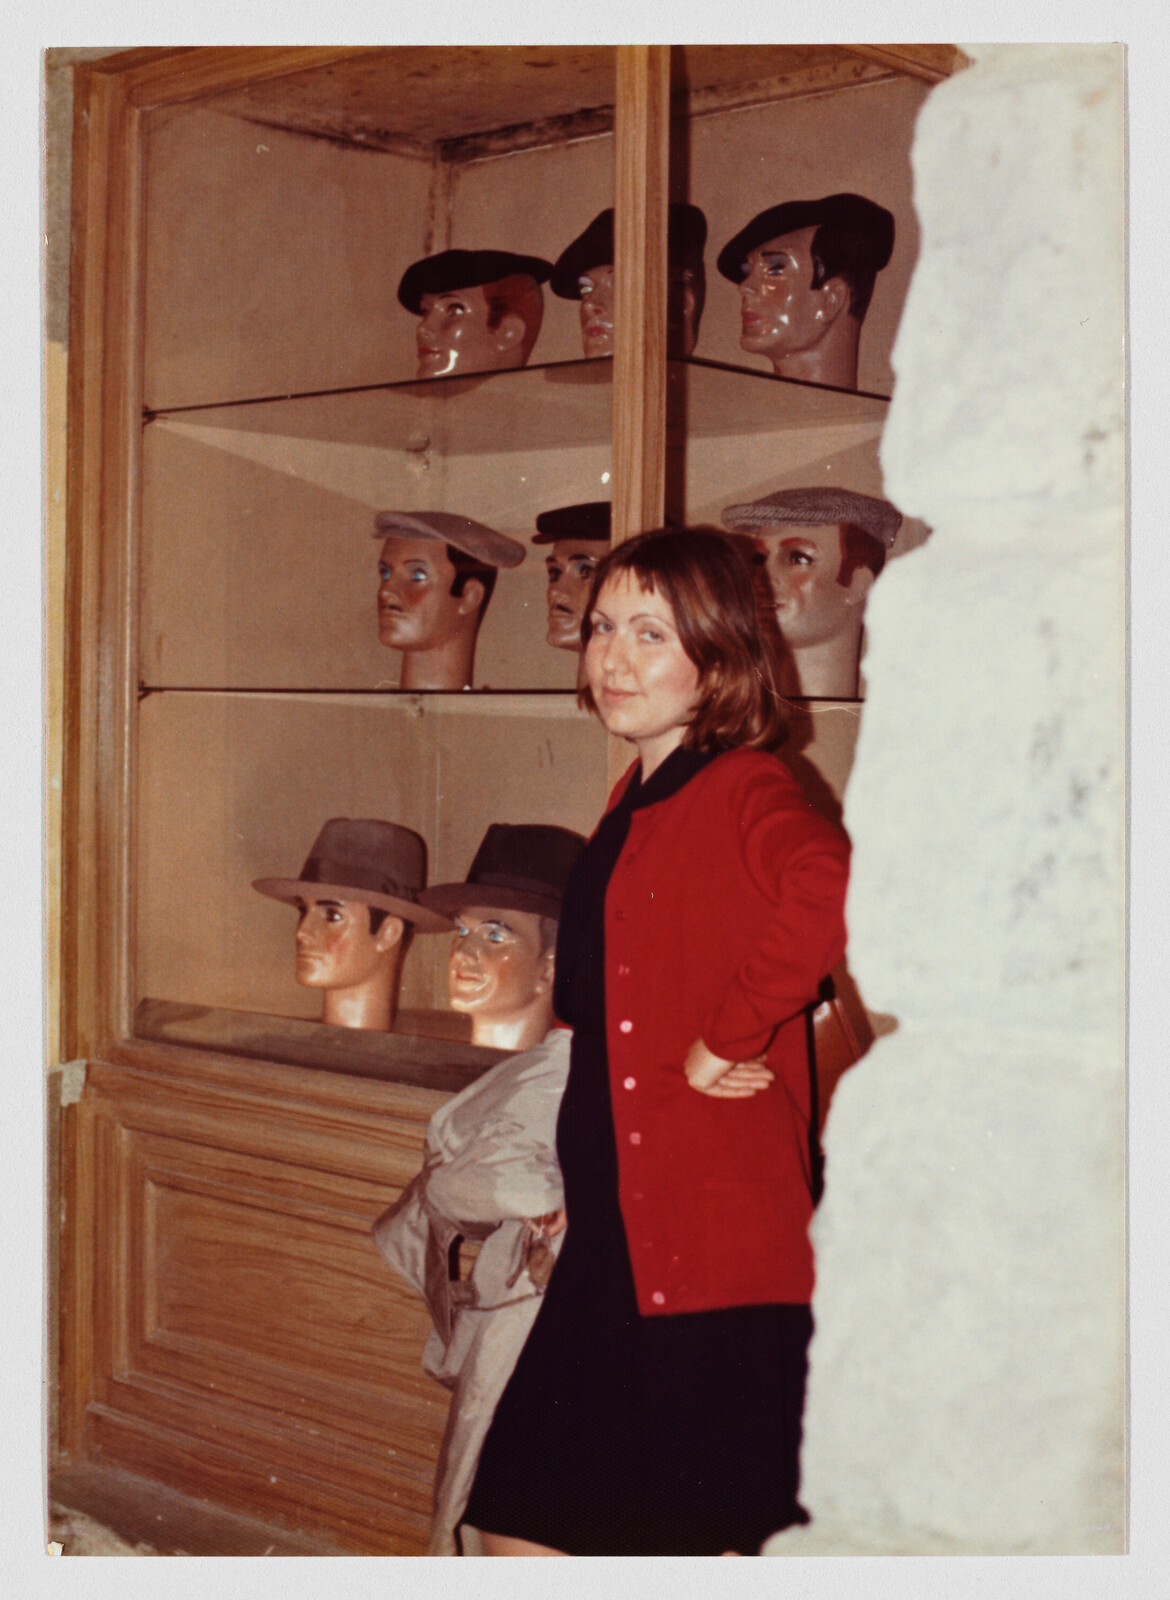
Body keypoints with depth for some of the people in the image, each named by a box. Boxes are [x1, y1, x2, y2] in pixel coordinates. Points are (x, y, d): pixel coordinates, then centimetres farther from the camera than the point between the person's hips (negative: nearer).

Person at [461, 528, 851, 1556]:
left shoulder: (740, 789, -12)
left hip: (714, 1249, -9)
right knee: (521, 1524, 12)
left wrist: (728, 1037, -24)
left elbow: (830, 887, -36)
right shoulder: (634, 805, 15)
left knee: (708, 1539, 2)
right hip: (618, 1241, 9)